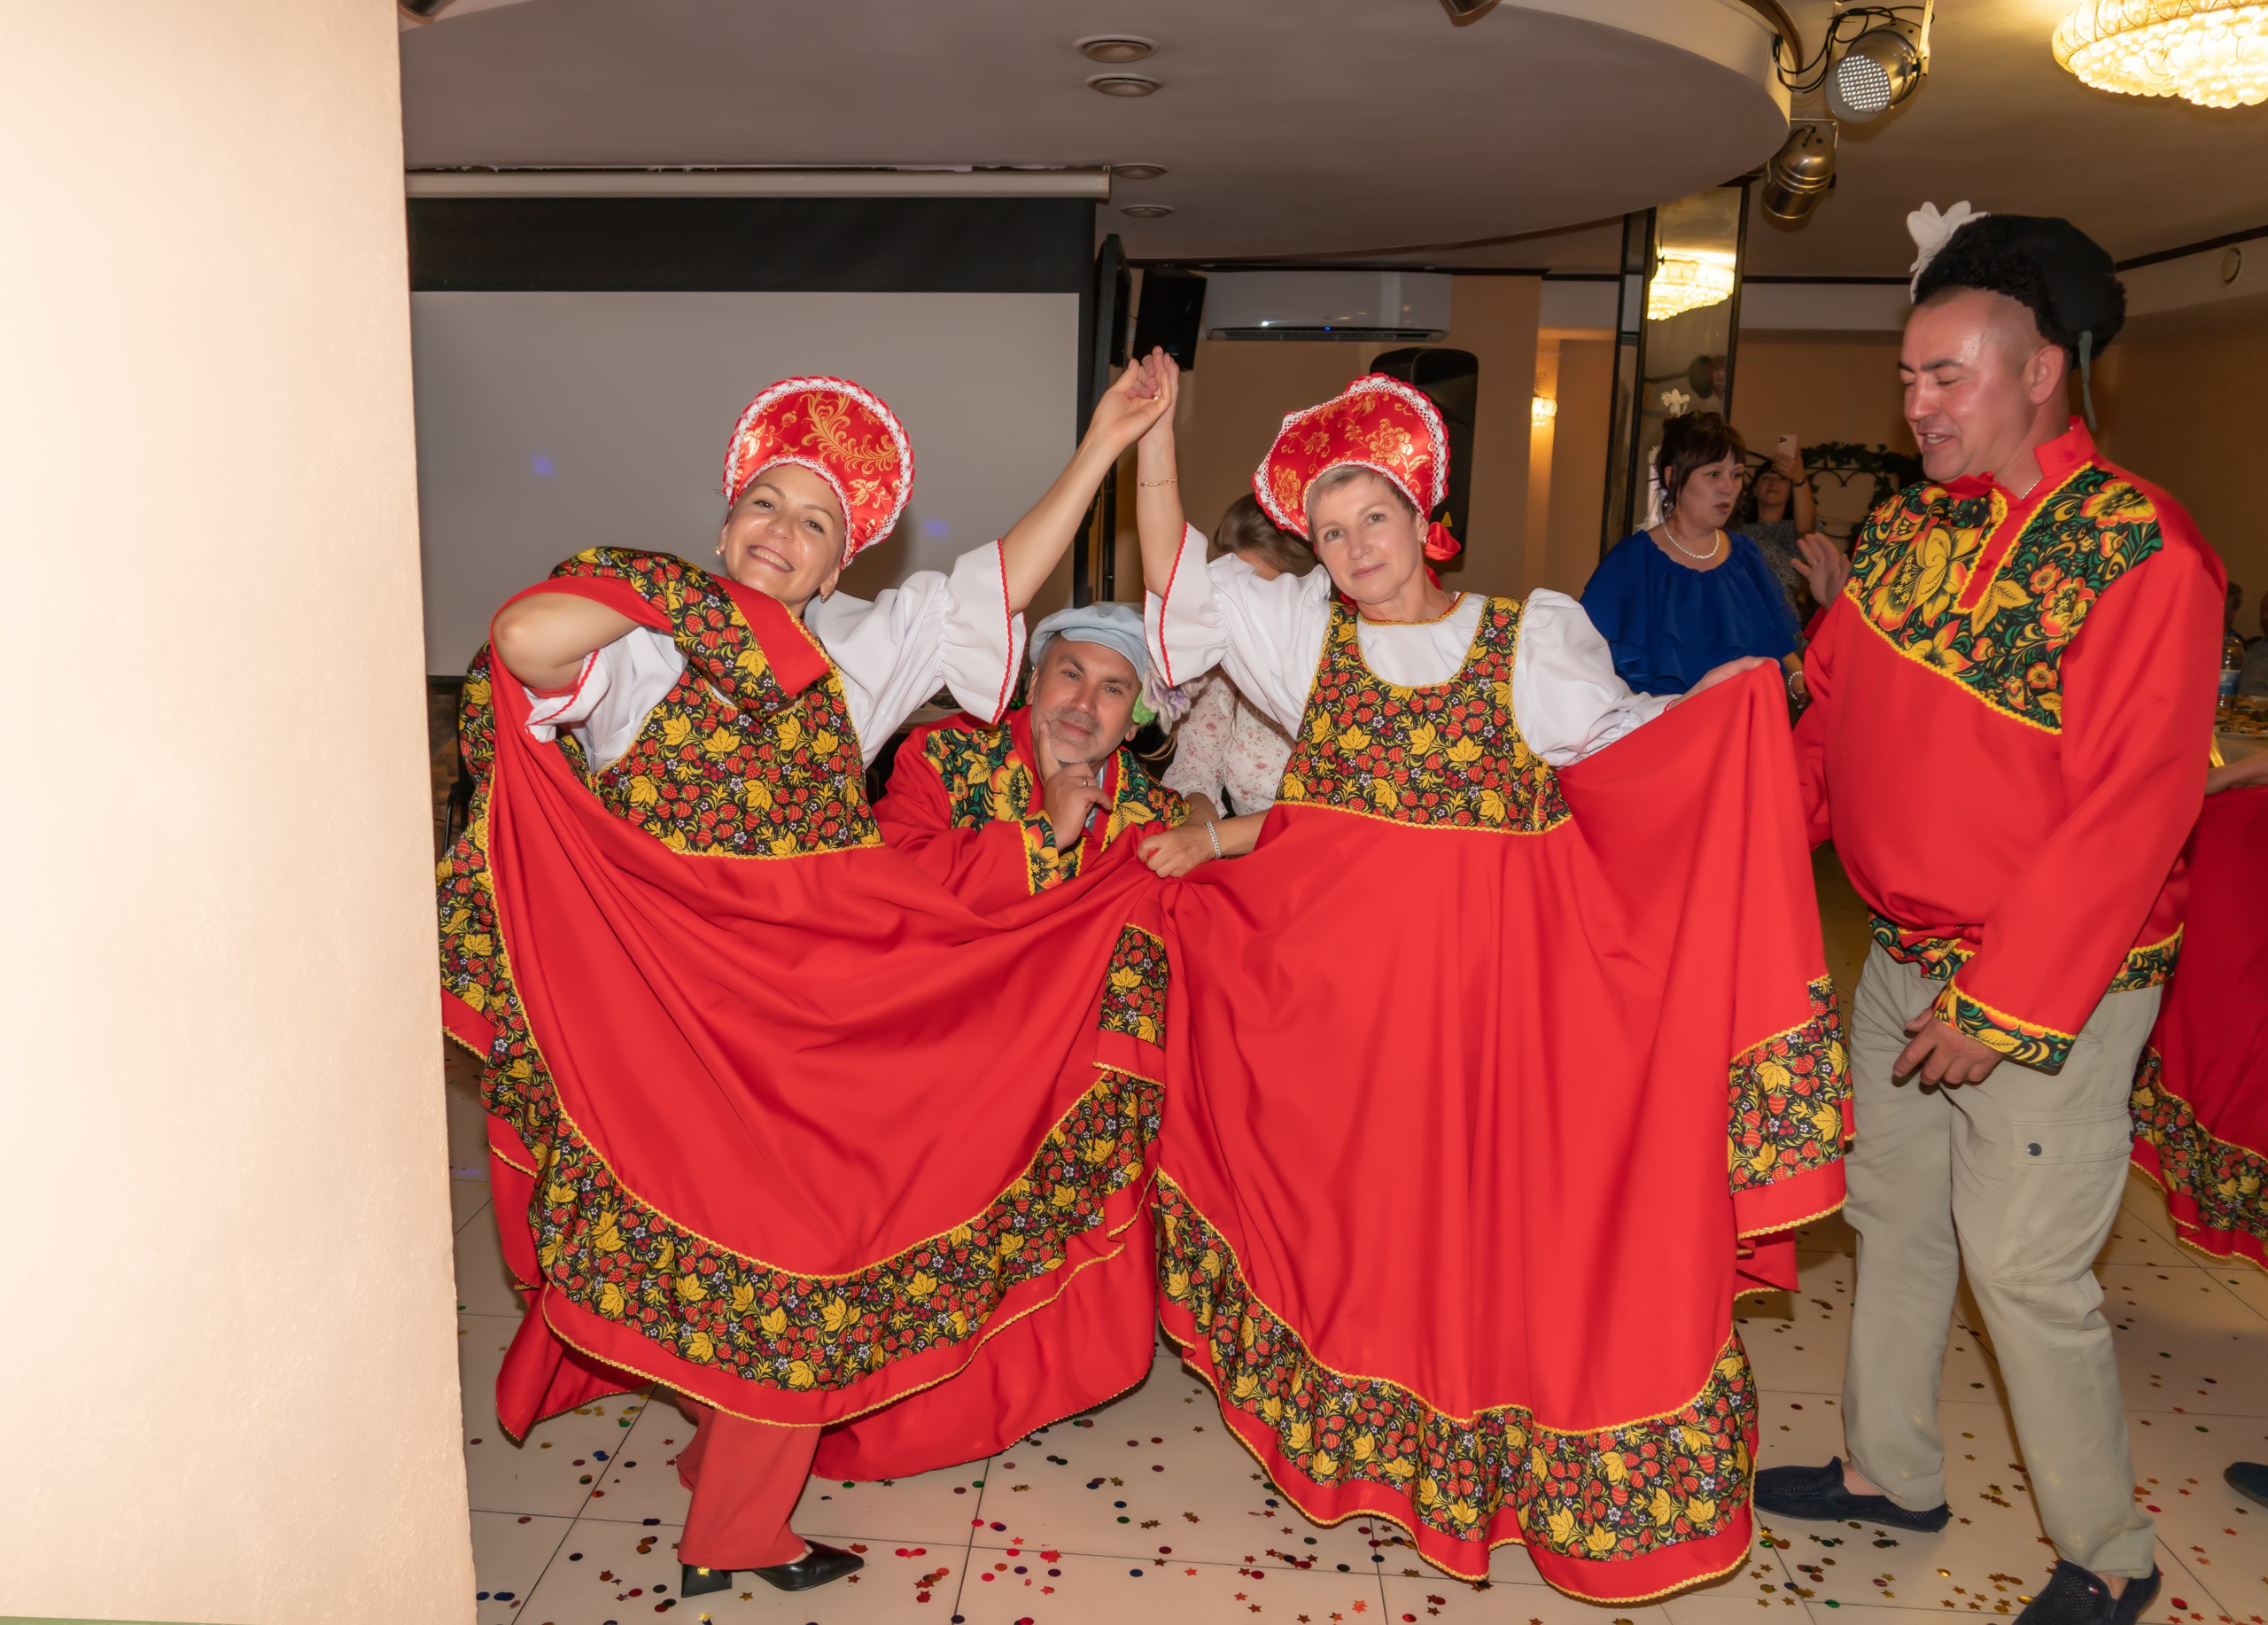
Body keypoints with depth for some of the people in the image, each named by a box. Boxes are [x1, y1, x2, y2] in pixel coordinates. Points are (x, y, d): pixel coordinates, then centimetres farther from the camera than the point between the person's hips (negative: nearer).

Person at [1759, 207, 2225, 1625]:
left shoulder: (2141, 551, -17)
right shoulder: (1907, 525, 5)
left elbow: (2129, 809, -20)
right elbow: (1829, 713, 13)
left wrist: (2001, 1005, -20)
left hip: (2053, 984, -7)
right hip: (1905, 956, 7)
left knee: (2025, 1267, 0)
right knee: (1892, 1214, 16)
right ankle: (1892, 1470, 35)